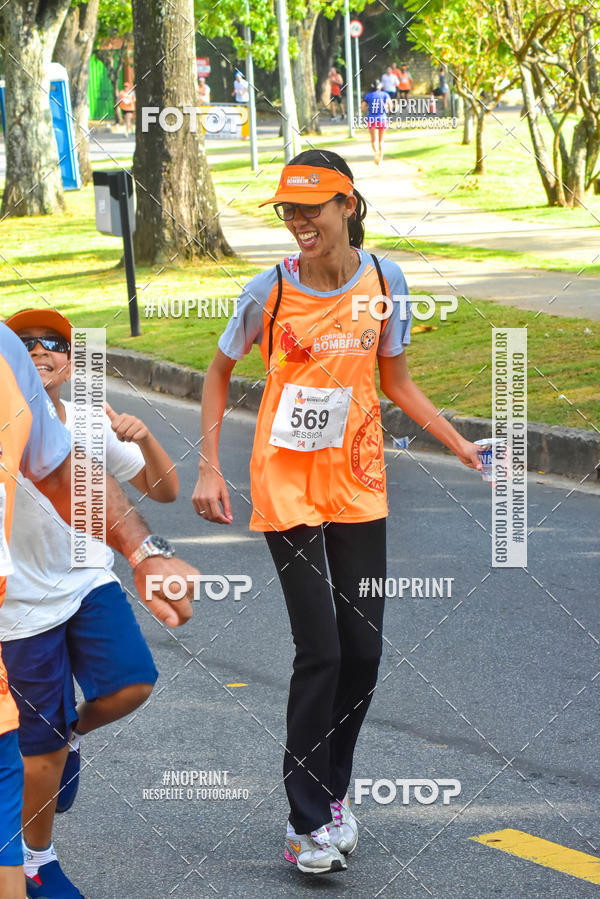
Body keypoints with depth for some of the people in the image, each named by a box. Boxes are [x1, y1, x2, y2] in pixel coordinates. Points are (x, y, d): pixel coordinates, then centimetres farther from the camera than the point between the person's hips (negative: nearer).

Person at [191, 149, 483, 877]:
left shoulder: (384, 282, -3)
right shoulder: (269, 292, -11)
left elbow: (395, 381, 9)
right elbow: (220, 372, 4)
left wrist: (463, 448, 4)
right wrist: (209, 468, -3)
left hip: (357, 482, 3)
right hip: (286, 483, -3)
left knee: (364, 650, 4)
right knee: (320, 651, -8)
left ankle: (332, 790, 25)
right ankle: (307, 821, 4)